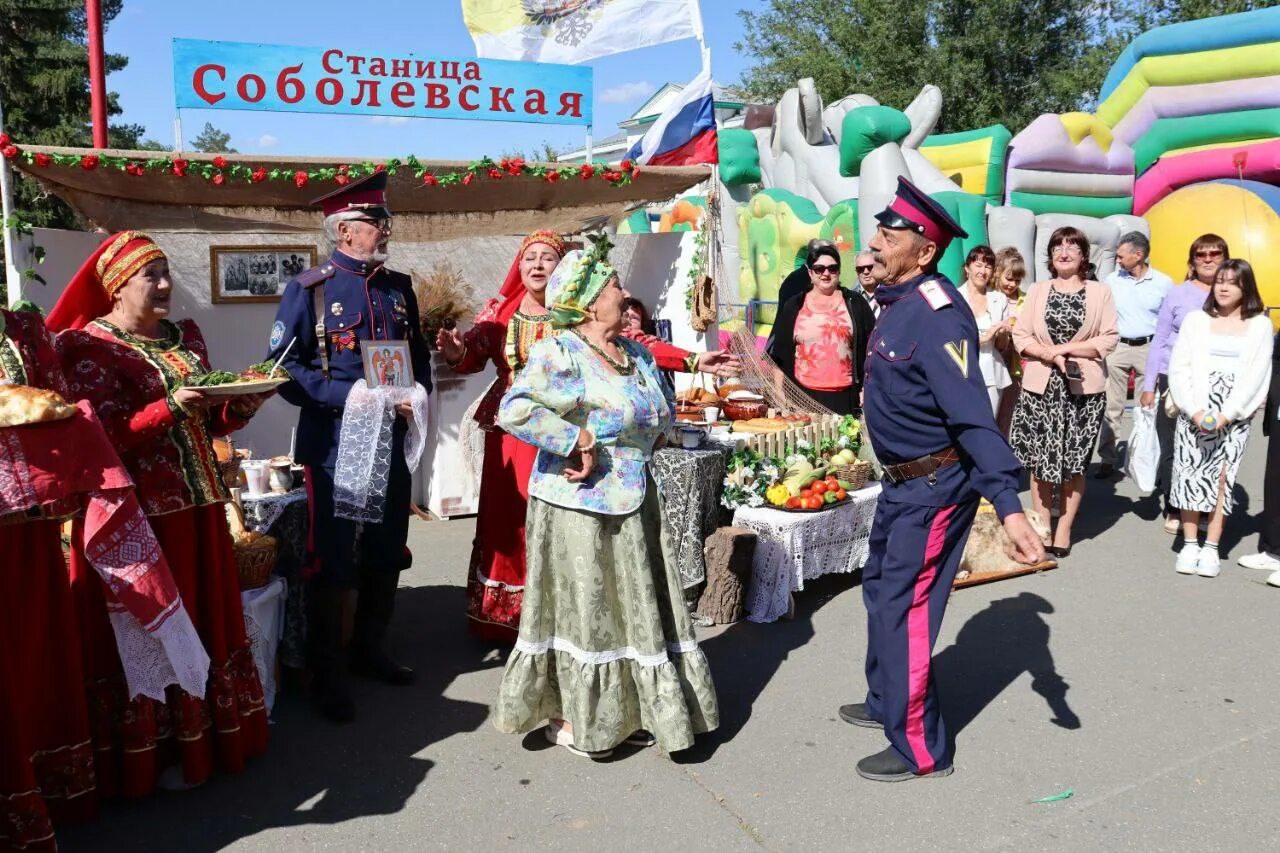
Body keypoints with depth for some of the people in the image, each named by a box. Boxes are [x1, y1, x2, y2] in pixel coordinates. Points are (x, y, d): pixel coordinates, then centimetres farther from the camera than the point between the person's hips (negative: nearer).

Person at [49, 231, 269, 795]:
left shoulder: (186, 338, 12)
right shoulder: (88, 347, -8)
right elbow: (108, 439, -15)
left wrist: (243, 401, -3)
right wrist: (171, 407, -26)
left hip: (198, 505, 7)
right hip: (138, 515, -7)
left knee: (205, 618, 13)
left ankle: (204, 736, 27)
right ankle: (152, 754, 16)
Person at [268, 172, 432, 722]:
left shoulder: (399, 287, 10)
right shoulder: (308, 289, -7)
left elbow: (419, 354, 16)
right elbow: (284, 368, -11)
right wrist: (352, 396, -21)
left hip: (392, 442, 6)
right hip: (335, 445, -6)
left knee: (387, 552, 15)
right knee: (332, 559, 3)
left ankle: (370, 650, 35)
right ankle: (325, 675, 19)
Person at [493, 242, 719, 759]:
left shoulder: (637, 354, 9)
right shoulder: (559, 354, -16)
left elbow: (663, 415, 20)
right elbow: (514, 412, -29)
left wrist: (635, 450, 3)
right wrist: (579, 441, -23)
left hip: (632, 502, 8)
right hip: (578, 507, -8)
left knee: (633, 606, 14)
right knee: (581, 608, 5)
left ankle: (624, 711, 31)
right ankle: (567, 718, 24)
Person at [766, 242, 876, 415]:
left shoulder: (855, 303, 8)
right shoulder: (793, 307, 10)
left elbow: (870, 349, 8)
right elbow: (778, 354, 10)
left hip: (846, 396, 0)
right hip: (803, 396, 0)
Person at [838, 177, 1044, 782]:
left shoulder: (937, 315, -25)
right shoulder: (897, 303, 4)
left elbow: (974, 417, -32)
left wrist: (1010, 508, -37)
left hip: (936, 485, -10)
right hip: (904, 480, 10)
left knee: (902, 608, -1)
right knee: (880, 587, 22)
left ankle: (920, 749, 17)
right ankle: (886, 703, 43)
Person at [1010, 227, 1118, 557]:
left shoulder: (1100, 292, 3)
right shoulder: (1037, 290, 8)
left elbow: (1108, 341, -4)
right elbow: (1021, 336, 2)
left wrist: (1065, 348, -13)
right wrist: (1051, 355, -13)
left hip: (1083, 388, -1)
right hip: (1041, 386, 1)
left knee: (1074, 462, 4)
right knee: (1039, 459, 2)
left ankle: (1064, 528, 15)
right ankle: (1042, 525, 13)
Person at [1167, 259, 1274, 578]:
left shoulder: (1260, 325, 6)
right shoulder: (1196, 320, 8)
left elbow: (1256, 376, -1)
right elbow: (1180, 368, 2)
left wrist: (1225, 416, -11)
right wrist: (1195, 411, -9)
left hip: (1234, 416, -1)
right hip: (1193, 414, 1)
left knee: (1222, 477, -4)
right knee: (1190, 474, -3)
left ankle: (1211, 548, 1)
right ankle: (1190, 544, 5)